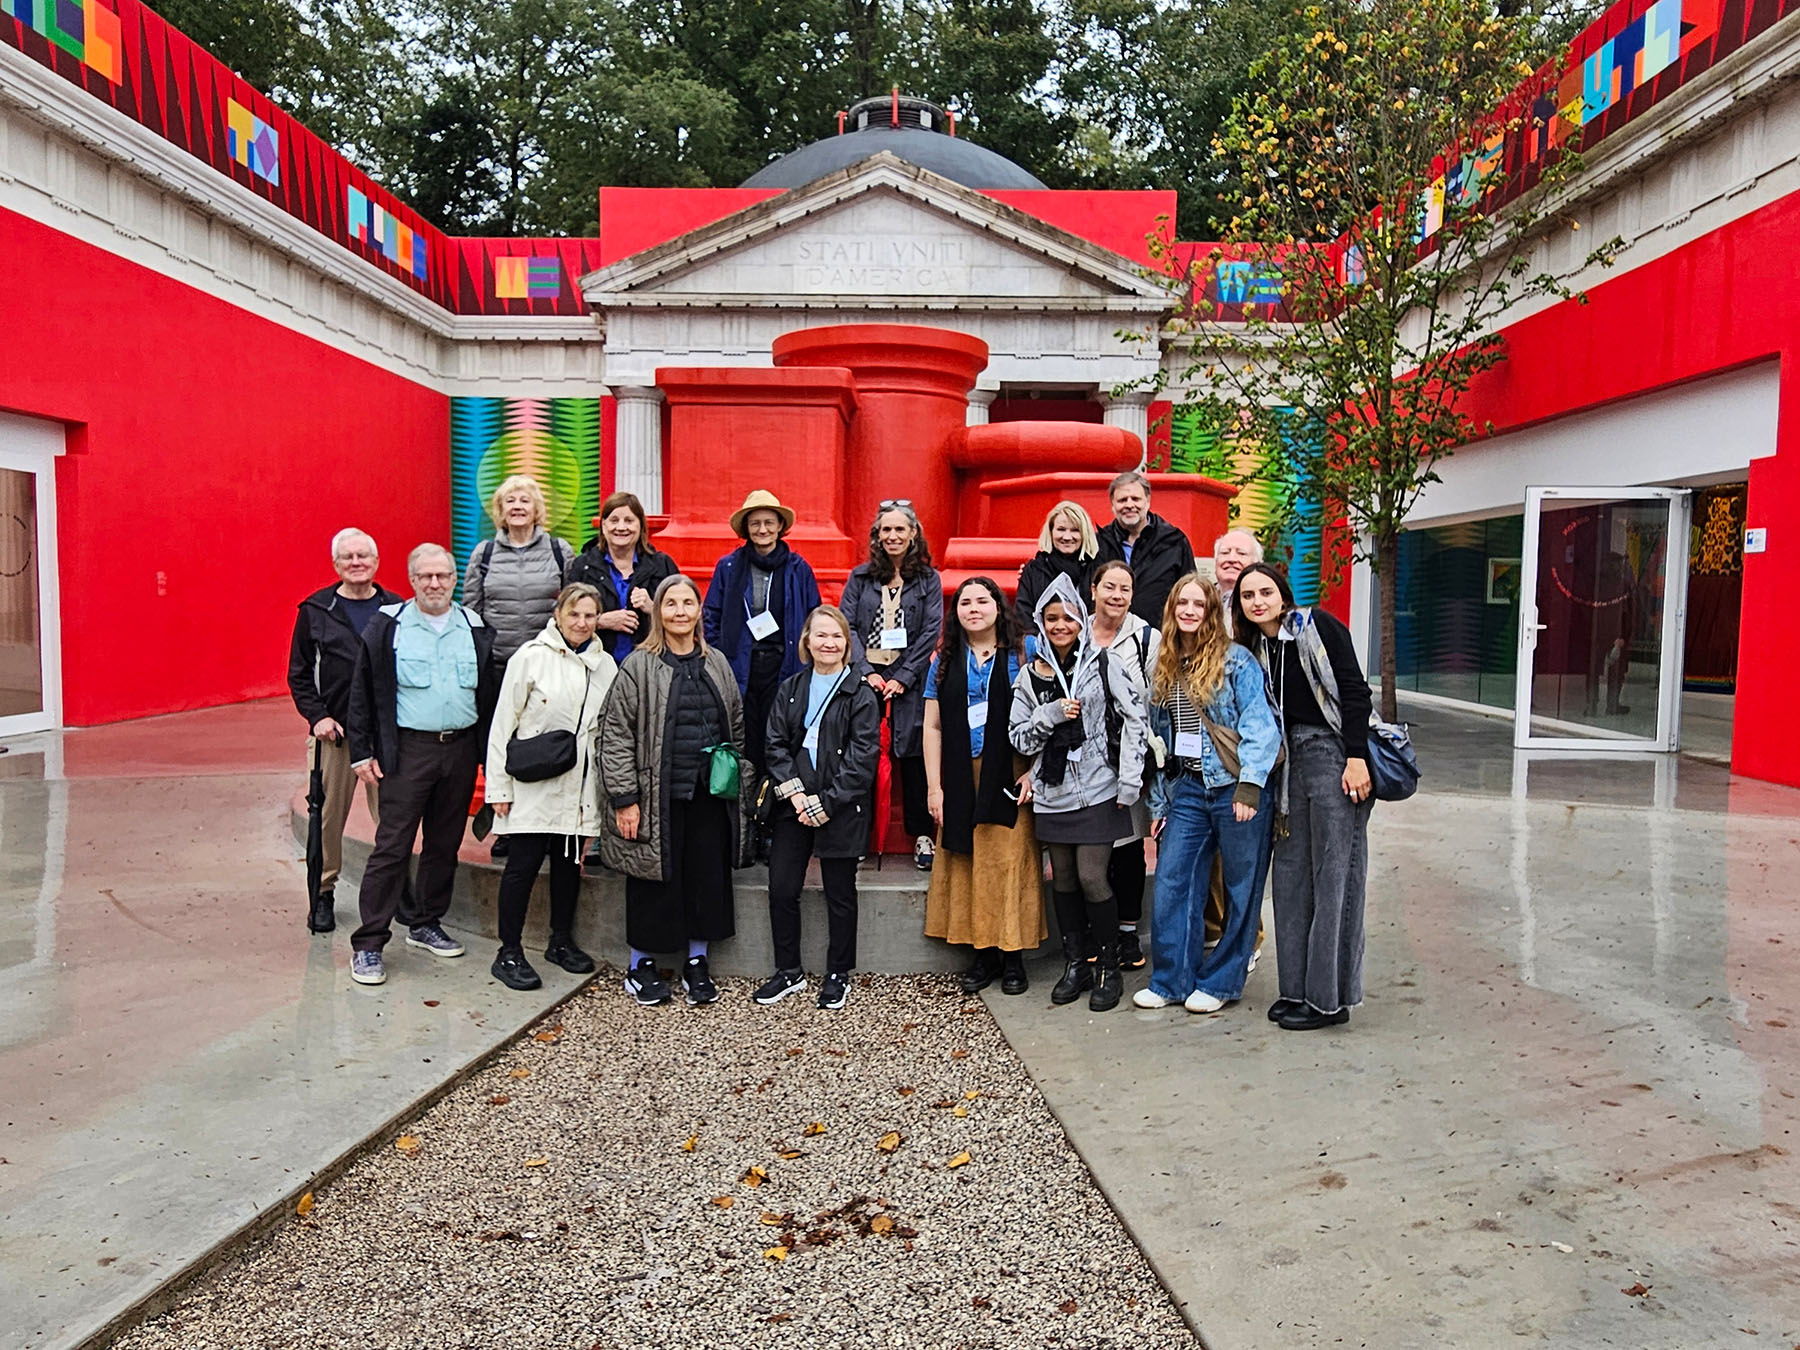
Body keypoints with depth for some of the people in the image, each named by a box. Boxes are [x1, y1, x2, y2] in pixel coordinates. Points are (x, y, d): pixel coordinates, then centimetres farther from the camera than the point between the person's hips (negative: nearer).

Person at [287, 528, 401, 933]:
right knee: (328, 815, 6)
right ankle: (323, 893, 21)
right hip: (334, 731, 0)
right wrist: (317, 716, -5)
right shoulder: (316, 611, 5)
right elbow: (298, 674, 8)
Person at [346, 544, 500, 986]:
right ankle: (368, 944, 3)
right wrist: (362, 752, -5)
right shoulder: (387, 627, -1)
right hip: (408, 750, -4)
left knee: (445, 843, 12)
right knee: (392, 846, -5)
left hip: (461, 748, 4)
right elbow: (362, 694, 0)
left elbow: (489, 695, 13)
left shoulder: (475, 629, 8)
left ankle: (426, 923, 28)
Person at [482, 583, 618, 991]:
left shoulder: (604, 665, 7)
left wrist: (607, 789, 9)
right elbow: (503, 725, -6)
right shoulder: (531, 657, -6)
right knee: (523, 864, -2)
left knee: (569, 862, 13)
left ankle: (561, 941, 29)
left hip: (579, 785, 5)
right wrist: (499, 787, -8)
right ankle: (509, 953, 10)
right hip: (533, 785, -4)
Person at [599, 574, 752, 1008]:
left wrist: (739, 784, 12)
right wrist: (624, 799, -11)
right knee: (654, 881, 4)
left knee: (707, 877, 7)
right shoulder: (638, 666, -5)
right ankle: (641, 965, 23)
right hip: (658, 797, -4)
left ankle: (696, 963, 23)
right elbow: (616, 735, -7)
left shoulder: (717, 664, 10)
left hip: (710, 796, 4)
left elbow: (737, 729, 16)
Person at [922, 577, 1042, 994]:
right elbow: (933, 727, 8)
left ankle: (1013, 957, 8)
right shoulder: (944, 662, 11)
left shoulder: (1022, 655, 2)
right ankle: (983, 955, 14)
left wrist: (1034, 772, -11)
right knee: (966, 866, 4)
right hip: (961, 782, 3)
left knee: (1009, 864, -2)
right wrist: (934, 787, 2)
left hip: (1009, 779, -3)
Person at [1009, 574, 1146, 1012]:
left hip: (1098, 790, -4)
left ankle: (1108, 968, 11)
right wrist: (1051, 714, -12)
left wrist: (1129, 781, -10)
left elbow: (1134, 718, -5)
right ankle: (1074, 964, 25)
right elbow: (1019, 737, 5)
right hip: (1053, 793, 4)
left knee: (1092, 878, -7)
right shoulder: (1031, 674, 6)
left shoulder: (1104, 662, -3)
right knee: (1063, 878, 11)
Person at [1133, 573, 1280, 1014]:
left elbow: (1260, 725, -12)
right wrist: (1158, 803, 16)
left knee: (1241, 889, 5)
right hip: (1186, 790, 5)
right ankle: (1170, 980, 14)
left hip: (1233, 790, -5)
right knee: (1171, 884, 2)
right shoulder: (1165, 668, 13)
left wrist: (1249, 785, -22)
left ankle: (1220, 982, 18)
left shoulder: (1237, 660, -5)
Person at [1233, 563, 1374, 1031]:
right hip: (1294, 760, 8)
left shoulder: (1317, 626, -7)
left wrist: (1356, 758, -19)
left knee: (1333, 876, -4)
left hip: (1337, 755, -7)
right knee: (1289, 871, 9)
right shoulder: (1256, 649, 12)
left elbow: (1354, 692, -12)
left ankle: (1329, 998, 4)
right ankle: (1297, 988, 19)